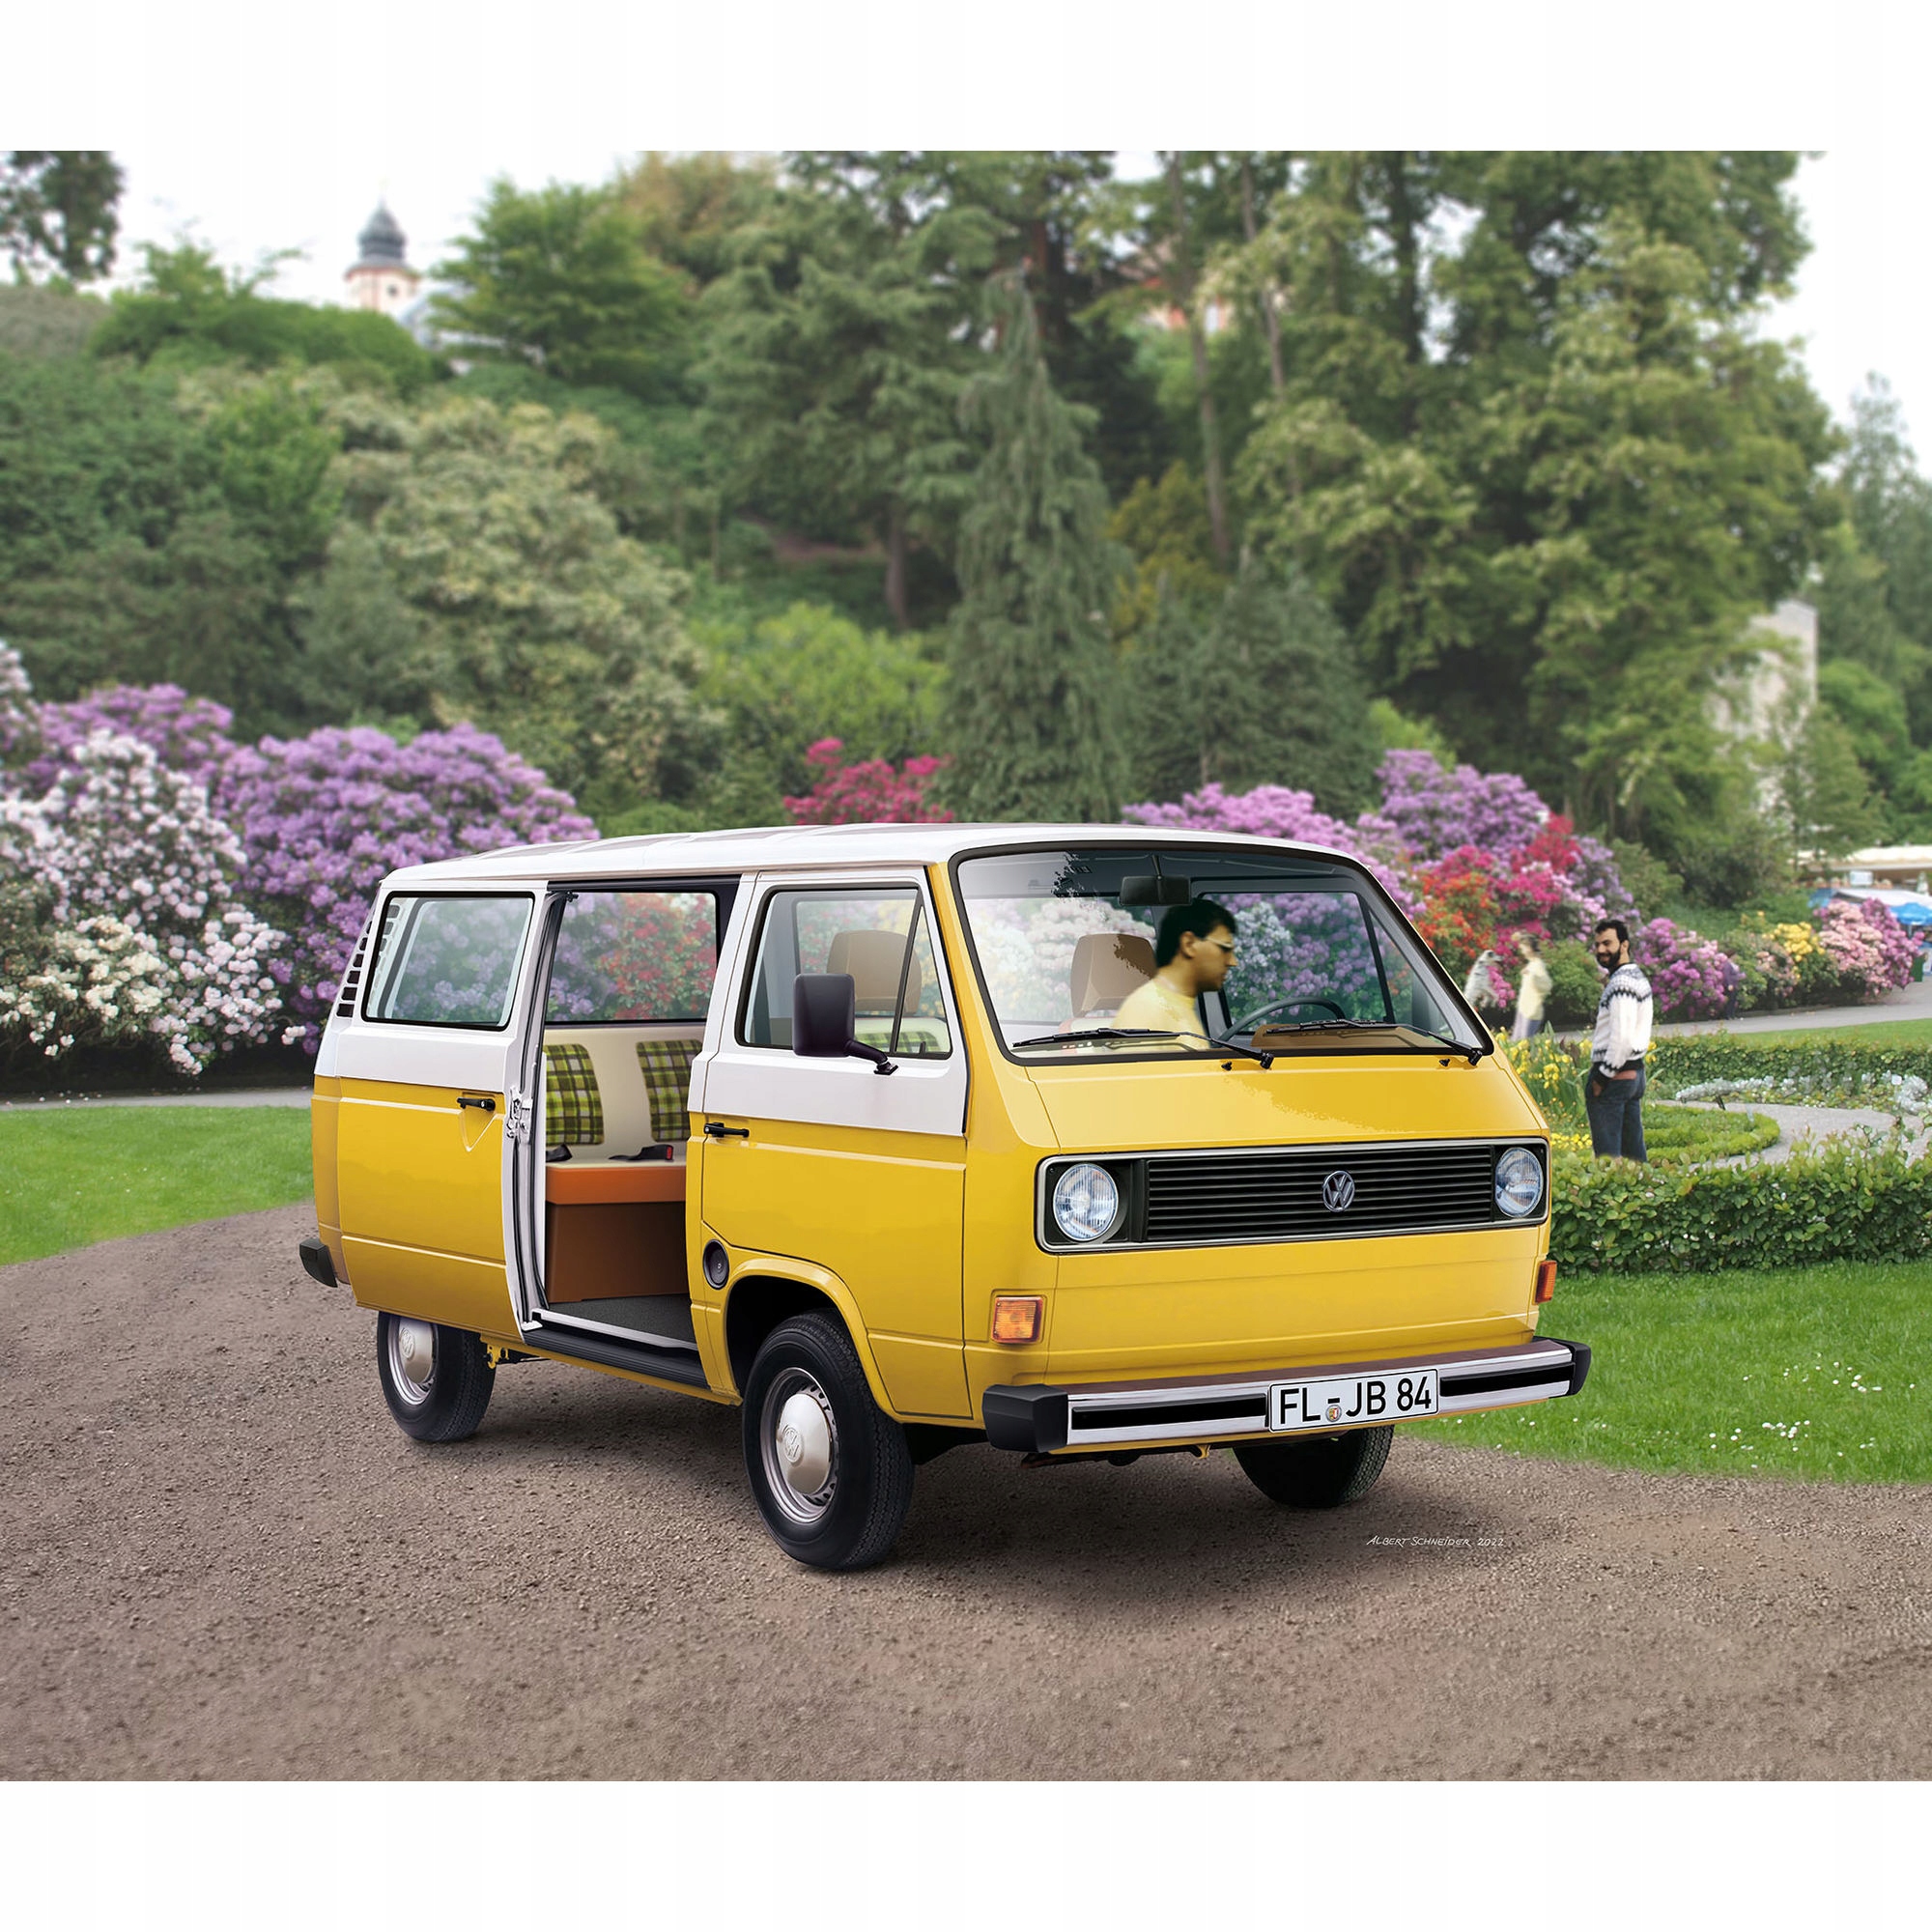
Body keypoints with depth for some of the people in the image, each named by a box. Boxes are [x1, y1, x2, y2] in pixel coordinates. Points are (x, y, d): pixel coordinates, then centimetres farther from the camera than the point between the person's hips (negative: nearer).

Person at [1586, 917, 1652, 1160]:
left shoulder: (1621, 982, -16)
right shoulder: (1638, 976, 17)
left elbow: (1622, 1037, -23)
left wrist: (1602, 1077, -18)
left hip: (1615, 1076, -10)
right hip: (1635, 1071, 10)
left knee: (1607, 1153, -8)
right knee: (1634, 1151, 11)